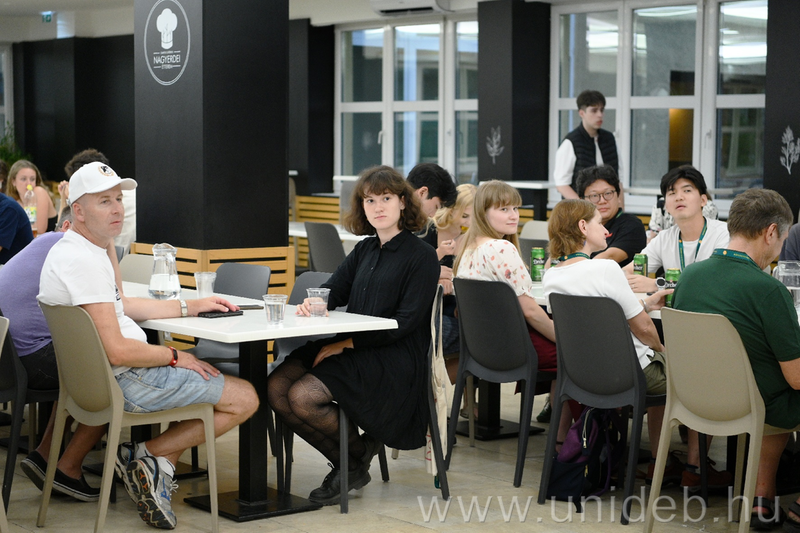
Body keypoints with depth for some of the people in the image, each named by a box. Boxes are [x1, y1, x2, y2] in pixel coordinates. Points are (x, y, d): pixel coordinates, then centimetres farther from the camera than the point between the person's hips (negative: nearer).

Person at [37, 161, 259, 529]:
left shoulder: (73, 250, 11)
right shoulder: (84, 261, -24)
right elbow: (118, 351, -26)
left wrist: (191, 306, 18)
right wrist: (175, 357, -10)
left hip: (100, 375, 11)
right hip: (122, 382, -11)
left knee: (210, 373, 28)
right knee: (246, 398, -5)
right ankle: (150, 455, 0)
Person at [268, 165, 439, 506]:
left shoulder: (421, 256, -5)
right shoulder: (365, 250, 17)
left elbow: (405, 322, -13)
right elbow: (334, 289, 12)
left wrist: (346, 343, -18)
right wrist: (311, 303, -14)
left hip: (393, 359, -7)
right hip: (351, 349, 8)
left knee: (303, 396, -25)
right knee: (276, 388, -14)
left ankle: (360, 452, 2)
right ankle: (344, 464, 1)